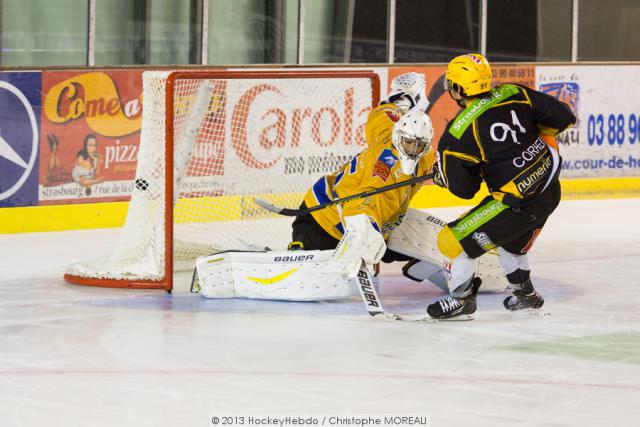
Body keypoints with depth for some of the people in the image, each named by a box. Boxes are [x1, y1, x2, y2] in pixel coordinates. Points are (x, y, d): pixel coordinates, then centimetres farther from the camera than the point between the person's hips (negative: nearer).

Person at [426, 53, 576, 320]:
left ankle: (462, 299, 15)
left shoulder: (460, 132, -14)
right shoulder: (514, 94, -1)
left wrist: (440, 174, 14)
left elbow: (464, 189, -7)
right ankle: (525, 294, 47)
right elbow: (563, 117, 3)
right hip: (550, 189, 8)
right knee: (509, 237, 34)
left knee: (454, 239, 3)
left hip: (519, 203, -8)